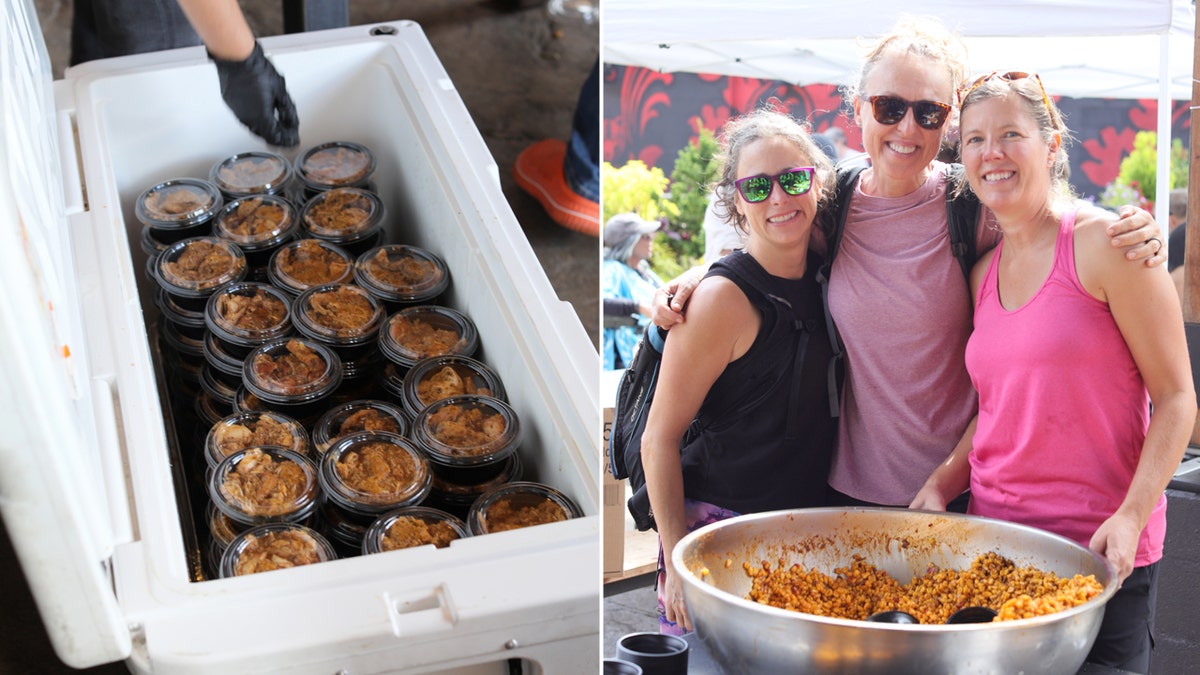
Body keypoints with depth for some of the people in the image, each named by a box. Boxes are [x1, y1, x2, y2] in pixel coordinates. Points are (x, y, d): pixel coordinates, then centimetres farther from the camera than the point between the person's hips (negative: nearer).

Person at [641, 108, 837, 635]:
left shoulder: (823, 275, 3)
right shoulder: (722, 299, -16)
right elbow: (659, 440, -14)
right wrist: (678, 562, -17)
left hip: (806, 526, 6)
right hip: (716, 526, -6)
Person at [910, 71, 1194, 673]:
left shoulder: (1104, 244, -9)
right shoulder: (983, 273, 10)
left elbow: (1175, 398, -9)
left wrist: (1131, 516, -19)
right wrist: (943, 483, 2)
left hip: (1098, 549, -6)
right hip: (993, 536, 6)